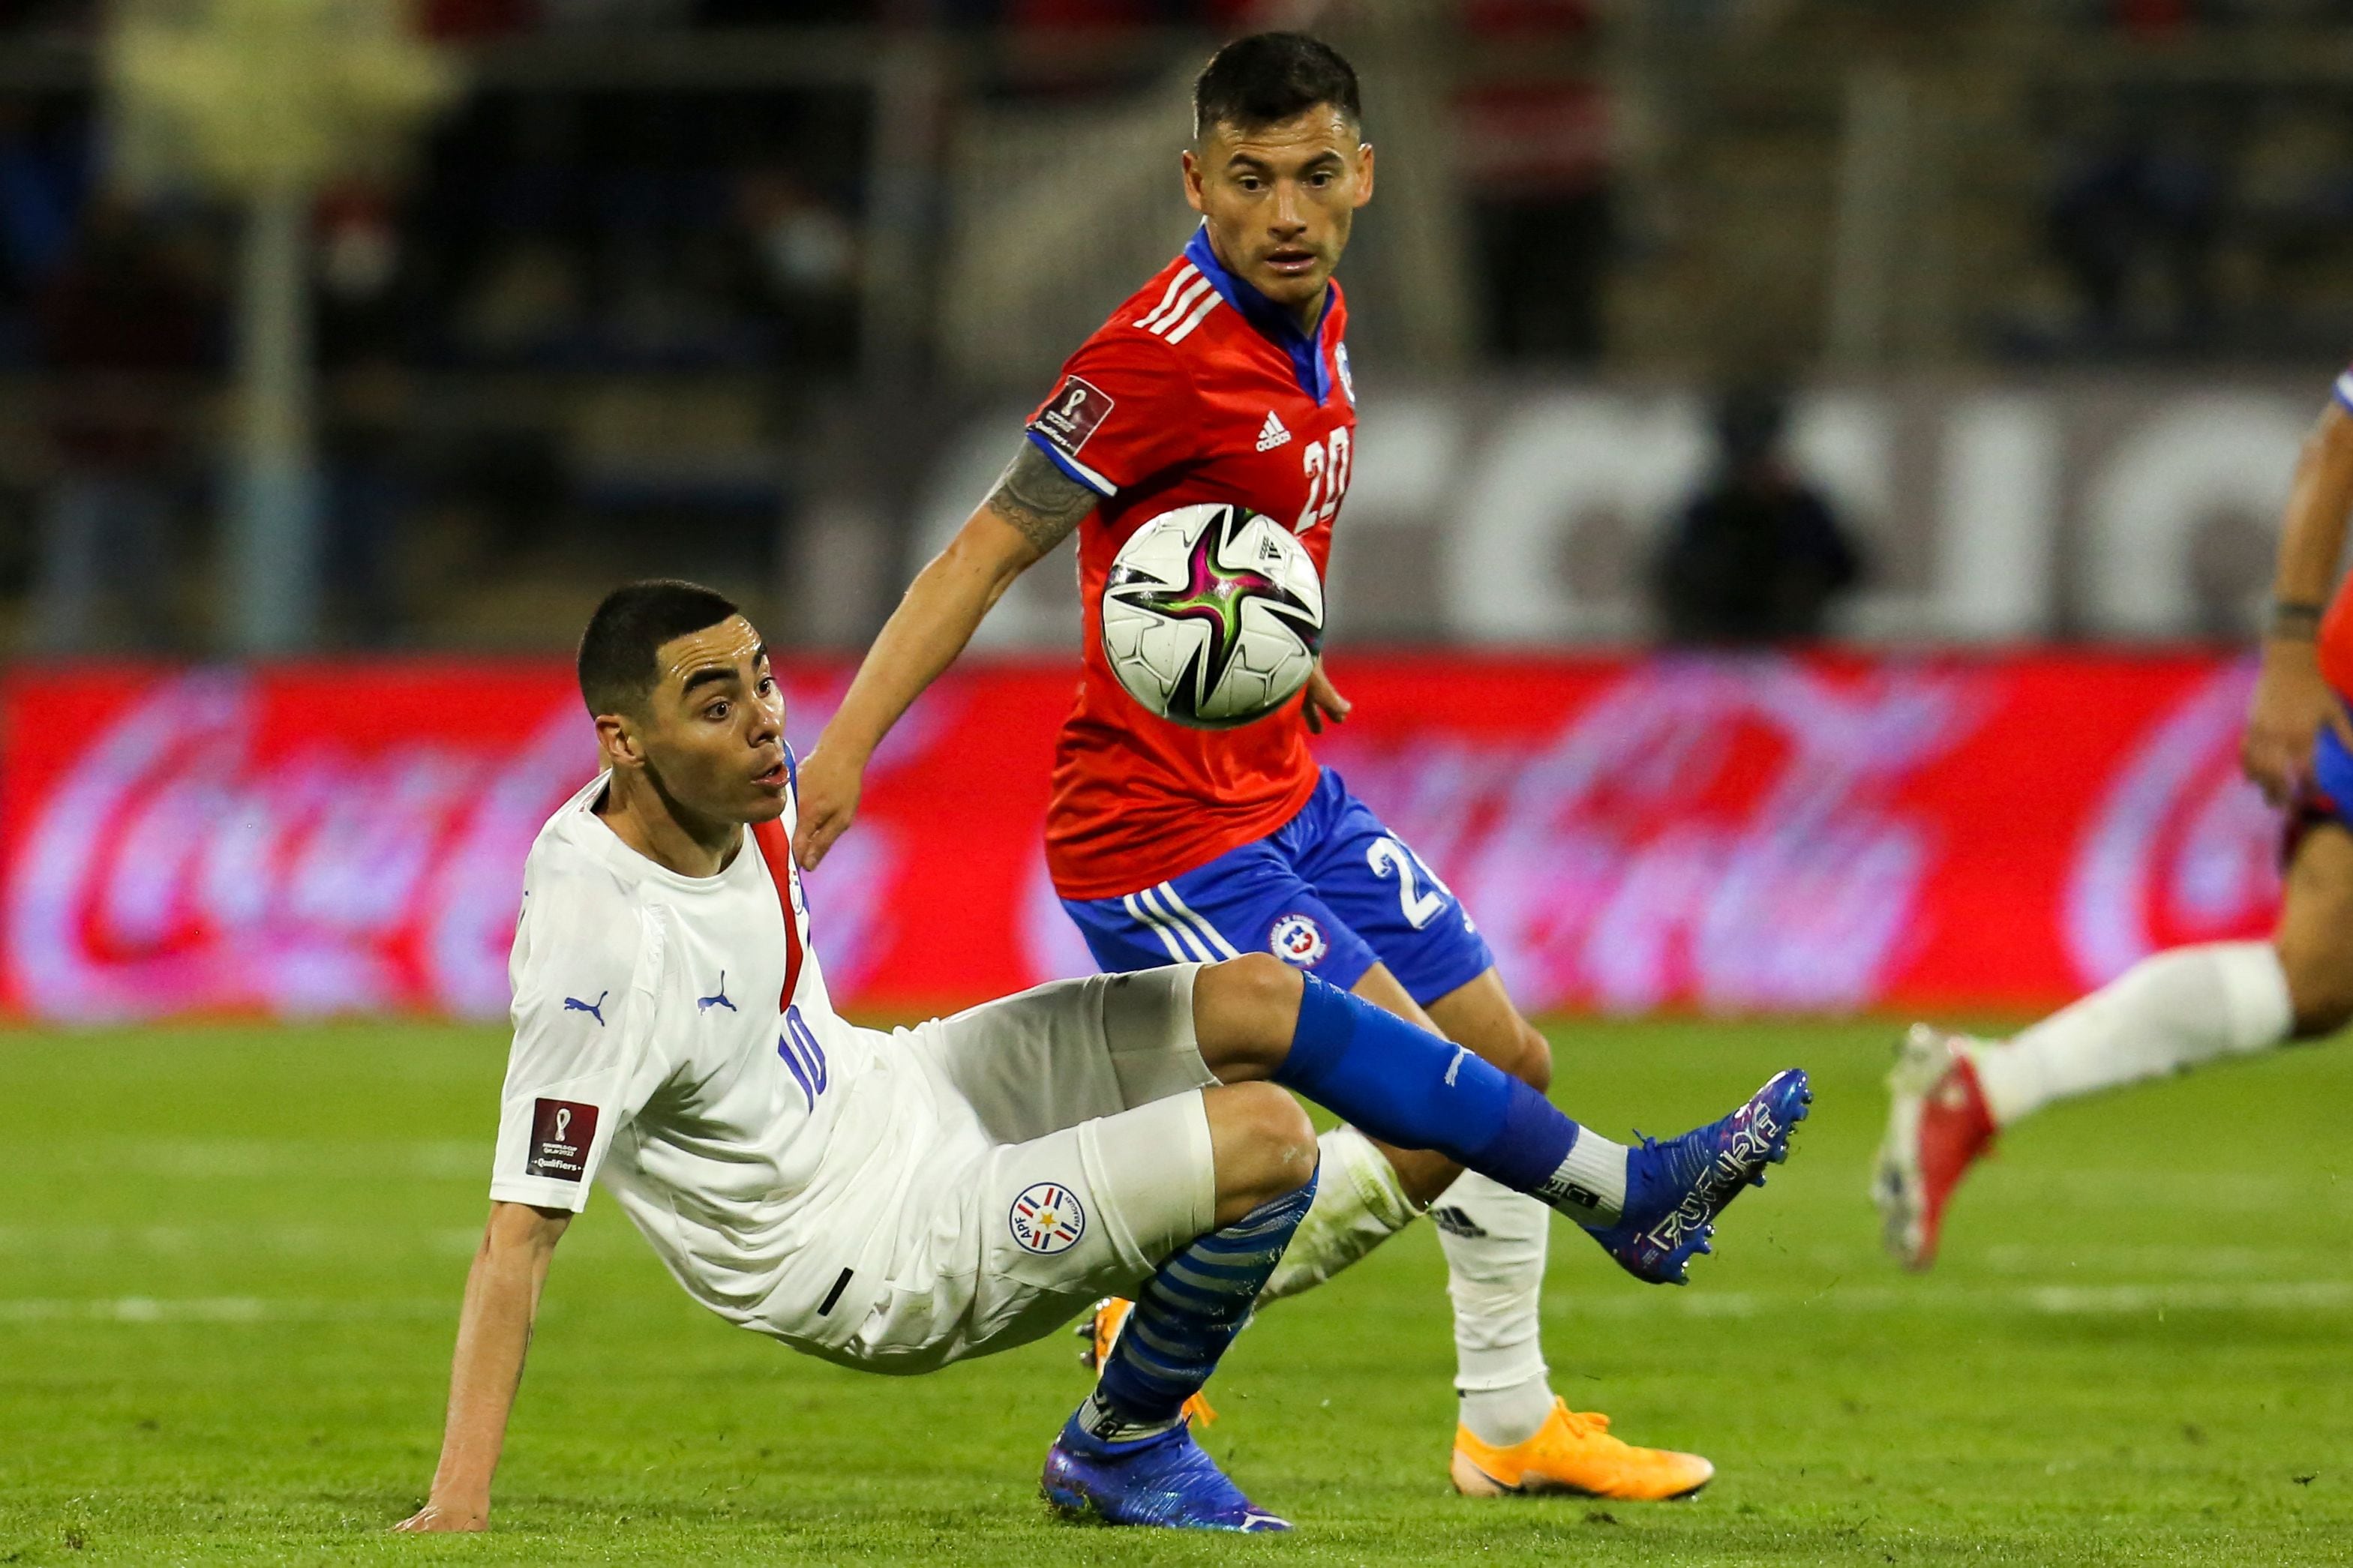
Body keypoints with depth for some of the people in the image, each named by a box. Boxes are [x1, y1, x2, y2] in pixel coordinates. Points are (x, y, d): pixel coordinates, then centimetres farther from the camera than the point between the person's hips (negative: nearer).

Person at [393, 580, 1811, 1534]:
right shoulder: (605, 945, -33)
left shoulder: (745, 795, -9)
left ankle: (1626, 1192, 17)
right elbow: (521, 1227, -34)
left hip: (893, 1086, 9)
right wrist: (461, 1500, -36)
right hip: (883, 1254, -9)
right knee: (1265, 1139, -20)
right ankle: (1121, 1448, 4)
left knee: (1260, 1006, 4)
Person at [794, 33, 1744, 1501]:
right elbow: (988, 549, -24)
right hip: (1166, 835, -9)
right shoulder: (1169, 352, -23)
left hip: (1290, 789, 9)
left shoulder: (1315, 323, 4)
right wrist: (844, 747, -29)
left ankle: (1511, 1422, 31)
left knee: (1509, 1062, 16)